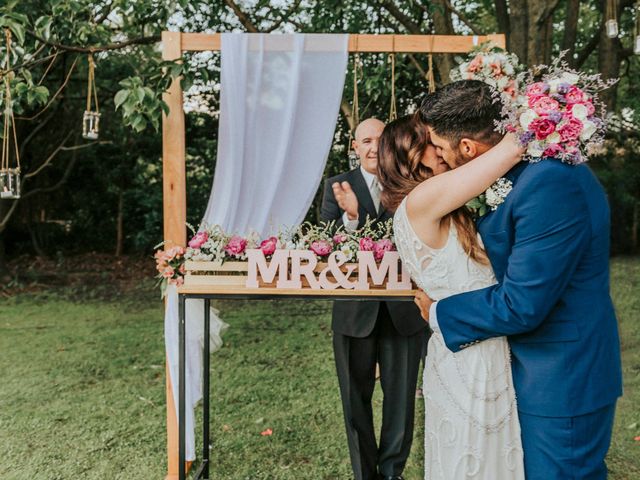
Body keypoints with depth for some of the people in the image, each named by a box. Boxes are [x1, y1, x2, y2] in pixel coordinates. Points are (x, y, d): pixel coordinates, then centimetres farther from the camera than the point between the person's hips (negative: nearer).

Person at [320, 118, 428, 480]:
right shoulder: (338, 186, 0)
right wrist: (350, 216, -27)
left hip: (404, 310, 0)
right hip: (355, 311, 0)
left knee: (401, 397, 13)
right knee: (357, 399, 13)